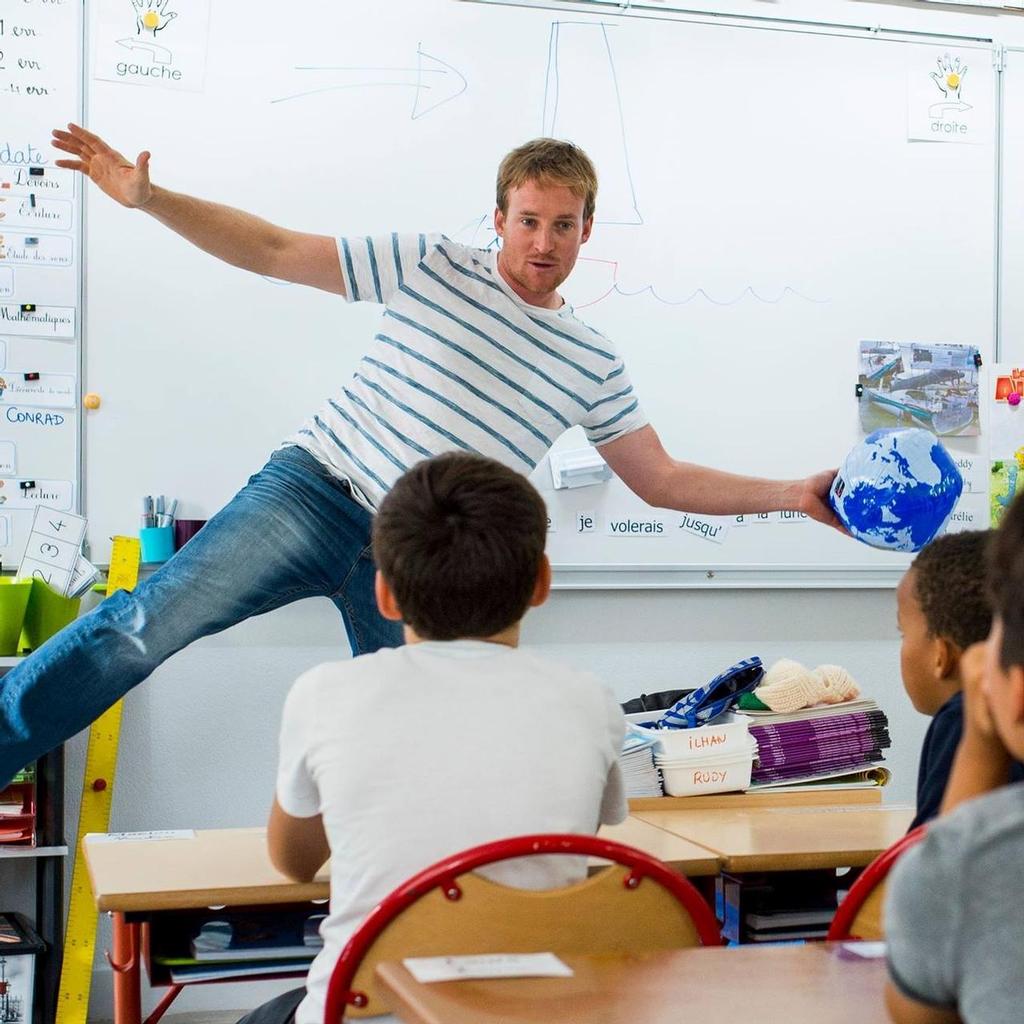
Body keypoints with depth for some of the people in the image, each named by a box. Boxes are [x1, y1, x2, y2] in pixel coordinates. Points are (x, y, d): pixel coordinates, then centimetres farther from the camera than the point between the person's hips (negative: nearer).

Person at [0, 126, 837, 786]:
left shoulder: (592, 363, 10)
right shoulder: (433, 268, 3)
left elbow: (665, 481, 13)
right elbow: (275, 252, 3)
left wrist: (791, 494, 2)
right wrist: (148, 199, -7)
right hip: (316, 491, -2)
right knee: (150, 624, -16)